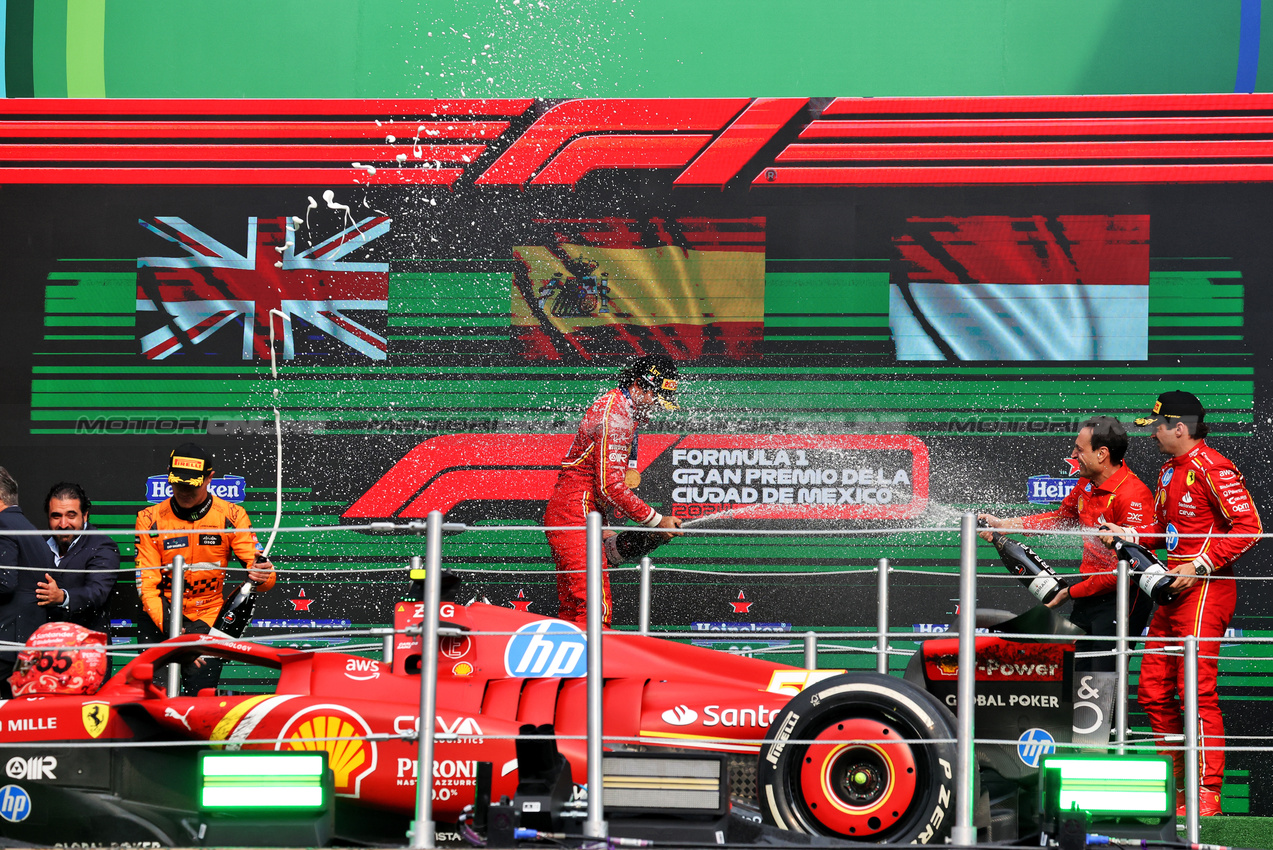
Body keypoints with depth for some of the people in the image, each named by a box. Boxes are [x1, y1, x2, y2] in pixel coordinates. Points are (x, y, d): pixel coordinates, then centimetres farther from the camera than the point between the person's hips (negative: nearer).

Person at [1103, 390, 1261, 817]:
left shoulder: (1212, 469, -12)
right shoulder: (1169, 472, 17)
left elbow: (1249, 527, -17)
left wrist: (1200, 566, -19)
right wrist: (1128, 534, 7)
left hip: (1205, 589, -10)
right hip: (1173, 589, 10)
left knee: (1197, 692, -13)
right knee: (1153, 691, 10)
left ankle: (1208, 793, -11)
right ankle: (1178, 782, 20)